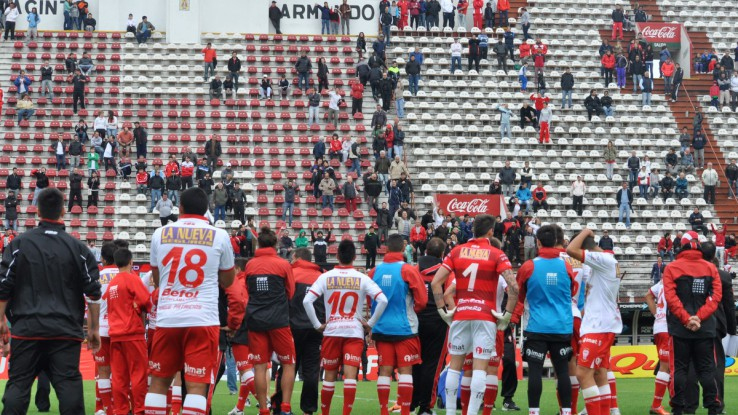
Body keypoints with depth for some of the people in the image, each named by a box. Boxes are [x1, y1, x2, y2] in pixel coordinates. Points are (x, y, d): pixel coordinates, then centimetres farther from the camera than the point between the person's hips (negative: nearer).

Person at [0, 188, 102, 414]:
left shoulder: (18, 244, 2)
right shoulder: (78, 248, 3)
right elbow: (93, 293, 3)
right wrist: (94, 329, 11)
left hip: (26, 328, 0)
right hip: (66, 330, 0)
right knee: (69, 384, -1)